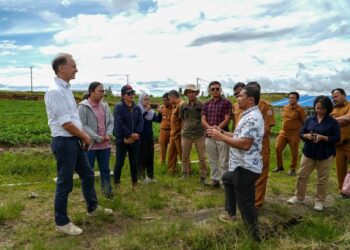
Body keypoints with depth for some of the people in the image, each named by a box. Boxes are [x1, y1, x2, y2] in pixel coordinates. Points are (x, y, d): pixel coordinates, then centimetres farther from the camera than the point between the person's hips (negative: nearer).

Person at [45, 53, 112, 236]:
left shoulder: (66, 89, 11)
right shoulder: (55, 91, -19)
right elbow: (66, 123, -21)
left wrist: (82, 136, 6)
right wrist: (85, 136, -8)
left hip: (74, 140, 10)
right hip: (64, 142, -10)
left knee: (87, 174, 20)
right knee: (65, 183, 2)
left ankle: (92, 207, 39)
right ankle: (61, 223, 18)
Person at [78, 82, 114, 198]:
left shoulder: (105, 106, 8)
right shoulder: (83, 106, -9)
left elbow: (111, 121, 11)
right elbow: (83, 126, -15)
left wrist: (108, 134, -8)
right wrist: (97, 138, -17)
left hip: (105, 144, 5)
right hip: (90, 145, -5)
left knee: (105, 169, 14)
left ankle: (107, 191, 27)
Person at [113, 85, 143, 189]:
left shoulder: (137, 108, 9)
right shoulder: (119, 107, -6)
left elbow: (141, 122, 1)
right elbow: (119, 124, -16)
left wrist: (135, 135, -13)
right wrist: (130, 134, -17)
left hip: (135, 140, 5)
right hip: (122, 139, -4)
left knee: (134, 162, 11)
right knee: (119, 162, 1)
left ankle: (134, 182, 25)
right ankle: (116, 183, 14)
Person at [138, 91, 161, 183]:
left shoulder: (151, 111, 9)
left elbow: (159, 120, 2)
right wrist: (146, 111, -31)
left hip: (150, 137, 6)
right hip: (141, 137, -6)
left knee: (150, 156, 10)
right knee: (142, 156, -3)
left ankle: (150, 176, 19)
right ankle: (141, 177, 7)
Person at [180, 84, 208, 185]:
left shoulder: (202, 105, -1)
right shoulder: (183, 106, 6)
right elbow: (183, 120, 12)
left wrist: (205, 132, -1)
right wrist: (182, 132, 9)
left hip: (199, 134, -2)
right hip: (186, 134, 2)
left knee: (202, 157, 2)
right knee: (185, 156, 10)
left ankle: (202, 176, 13)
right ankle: (185, 174, 26)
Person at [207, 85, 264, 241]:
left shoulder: (252, 118, -22)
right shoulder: (250, 115, 13)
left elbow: (245, 144, -31)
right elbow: (240, 136, 19)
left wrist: (221, 137, -23)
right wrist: (222, 133, 9)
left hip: (246, 168, -12)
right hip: (241, 166, 12)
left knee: (245, 204, -1)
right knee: (227, 179, 33)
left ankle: (255, 235, 13)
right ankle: (231, 214, 44)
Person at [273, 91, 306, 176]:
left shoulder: (300, 109, -9)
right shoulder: (284, 108, 8)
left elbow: (304, 122, -6)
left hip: (294, 134, -5)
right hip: (283, 132, 5)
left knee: (294, 153, 5)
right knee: (277, 149, 2)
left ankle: (292, 170, 21)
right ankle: (279, 166, 20)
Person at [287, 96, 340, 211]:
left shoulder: (333, 122, -6)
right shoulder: (309, 120, 3)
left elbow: (337, 138, -8)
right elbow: (301, 134, 6)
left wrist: (322, 137, -21)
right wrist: (307, 136, -16)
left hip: (325, 154, -3)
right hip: (309, 152, 3)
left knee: (322, 179, 7)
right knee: (302, 175, 8)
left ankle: (319, 201, 23)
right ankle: (299, 197, 24)